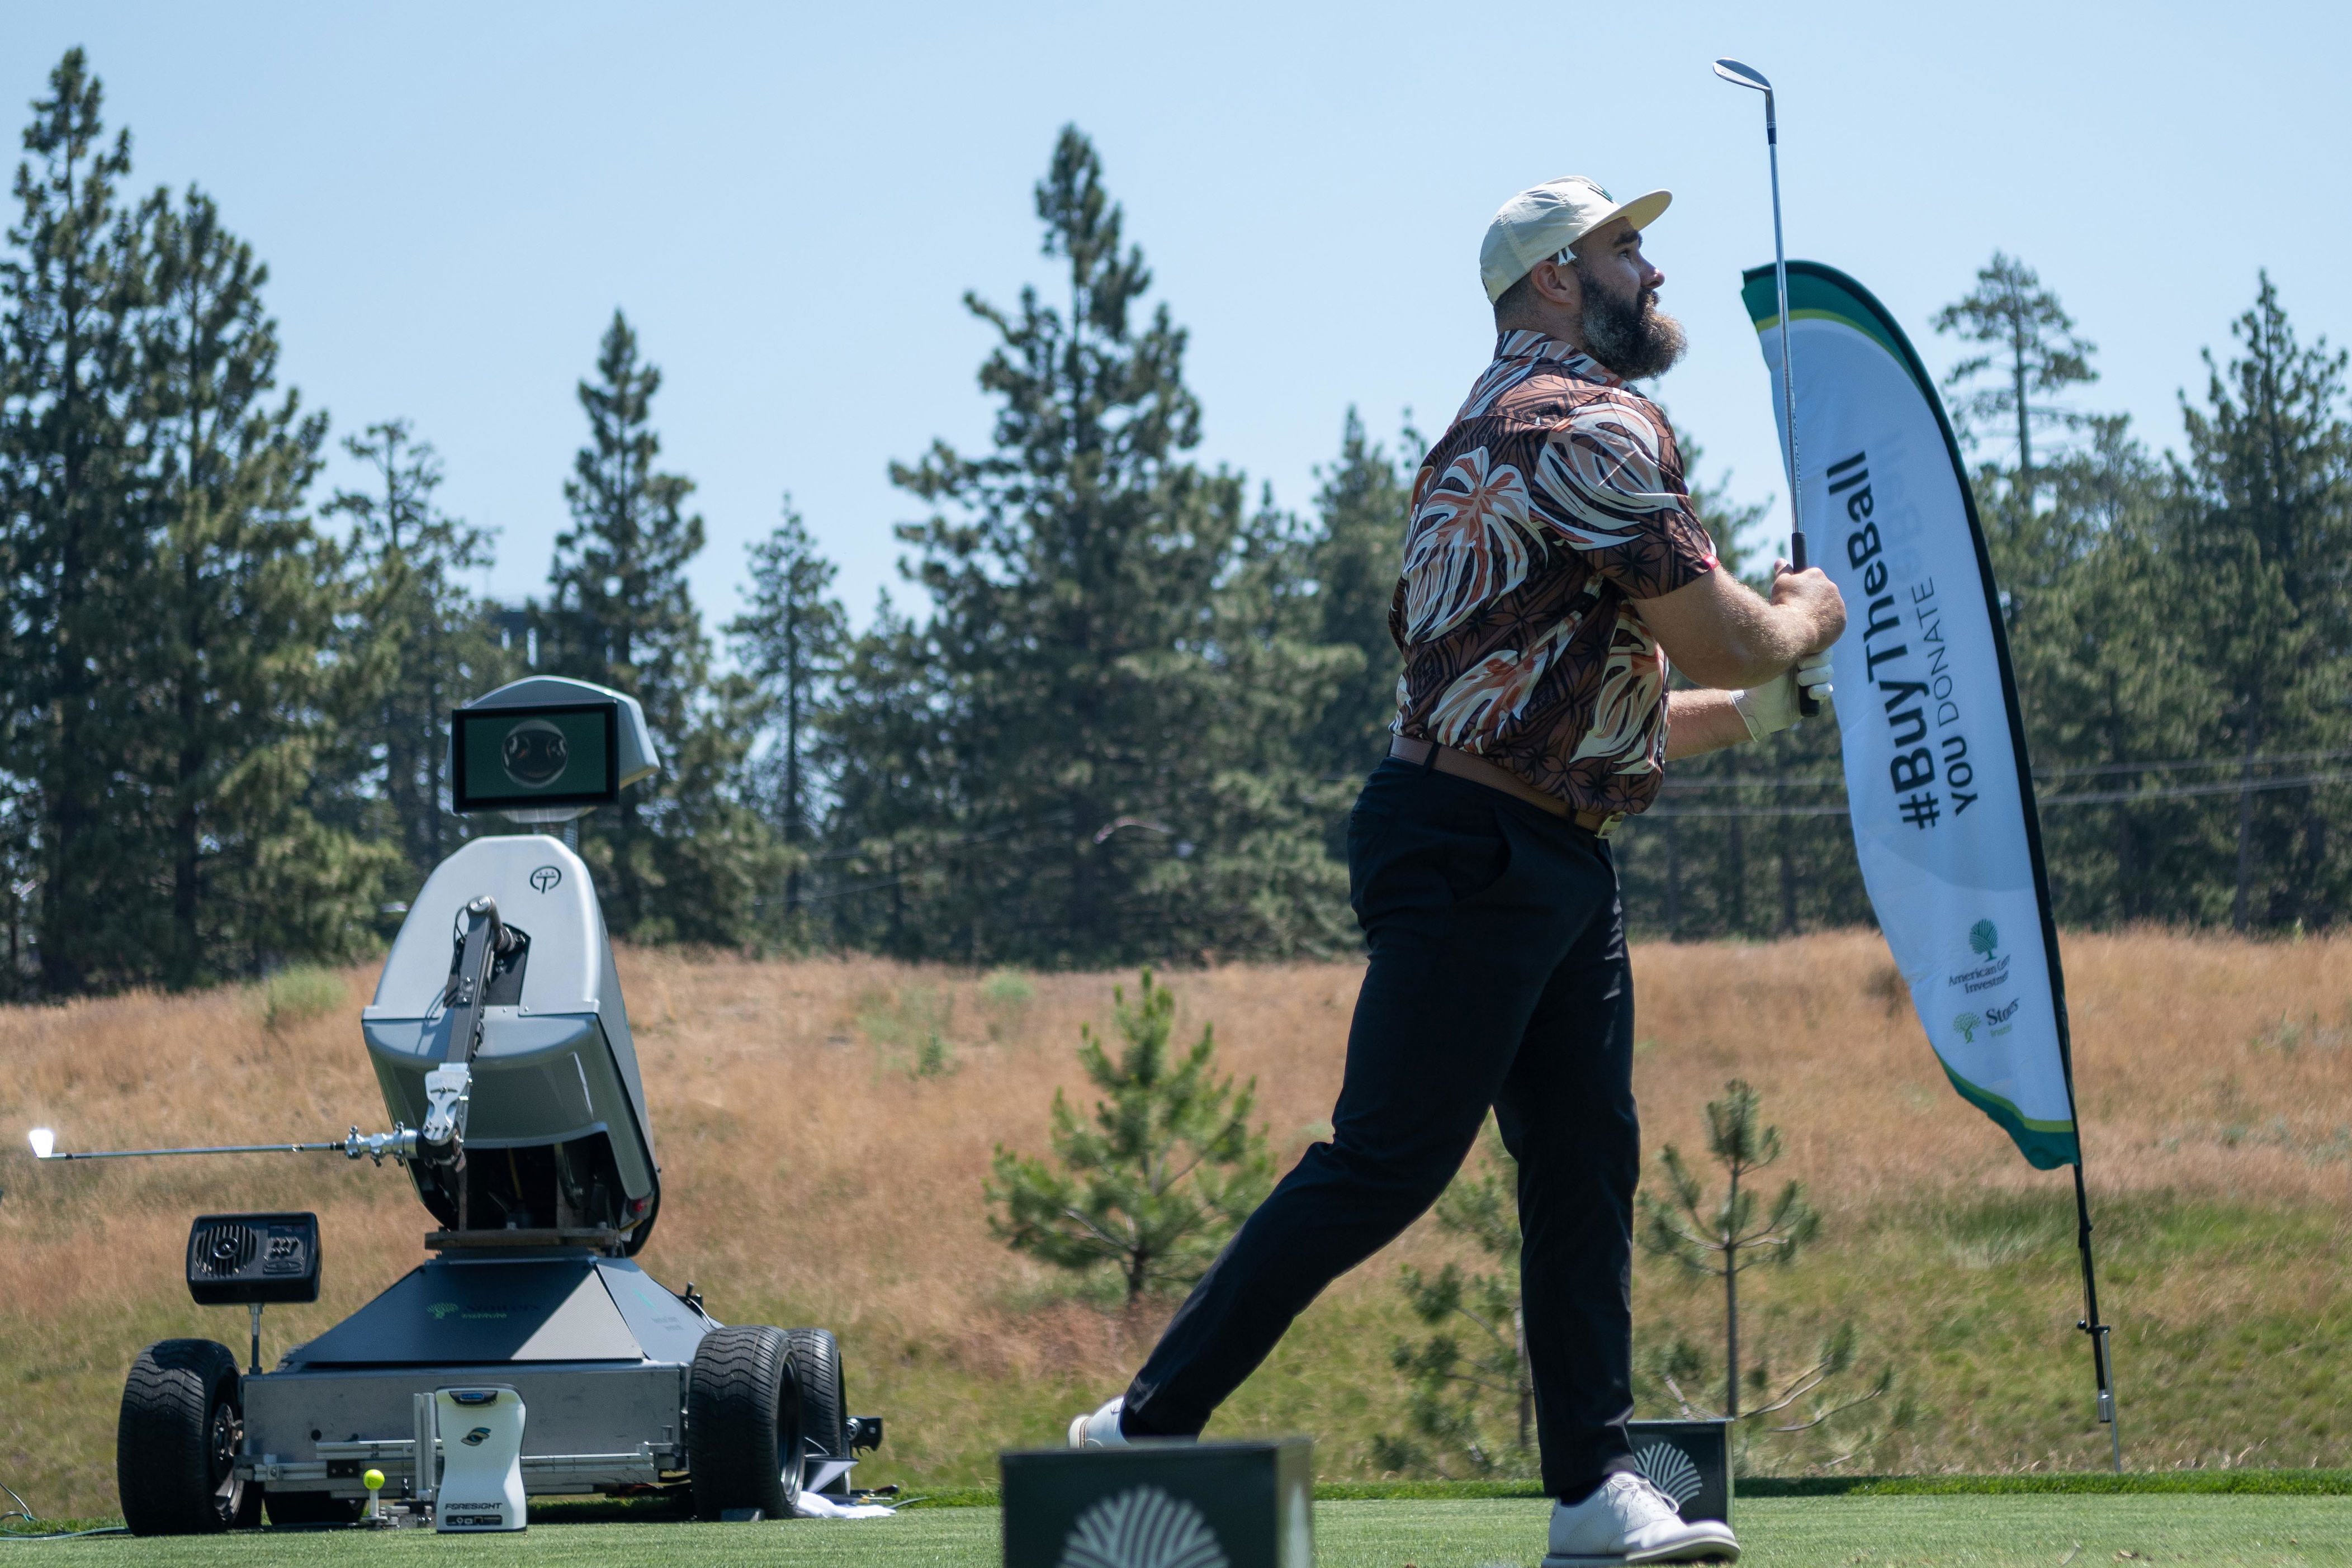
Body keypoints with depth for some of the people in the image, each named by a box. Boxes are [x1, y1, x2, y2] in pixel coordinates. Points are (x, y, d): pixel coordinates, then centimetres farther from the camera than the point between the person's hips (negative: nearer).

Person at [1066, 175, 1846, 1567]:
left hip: (1562, 868, 10)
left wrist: (1760, 709, 21)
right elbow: (1721, 636, -13)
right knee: (1385, 1165, -9)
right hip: (1472, 853, -10)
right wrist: (1811, 619, 8)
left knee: (1589, 1167, 5)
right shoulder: (1594, 425, -11)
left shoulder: (1505, 432, 21)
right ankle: (1148, 1426, -4)